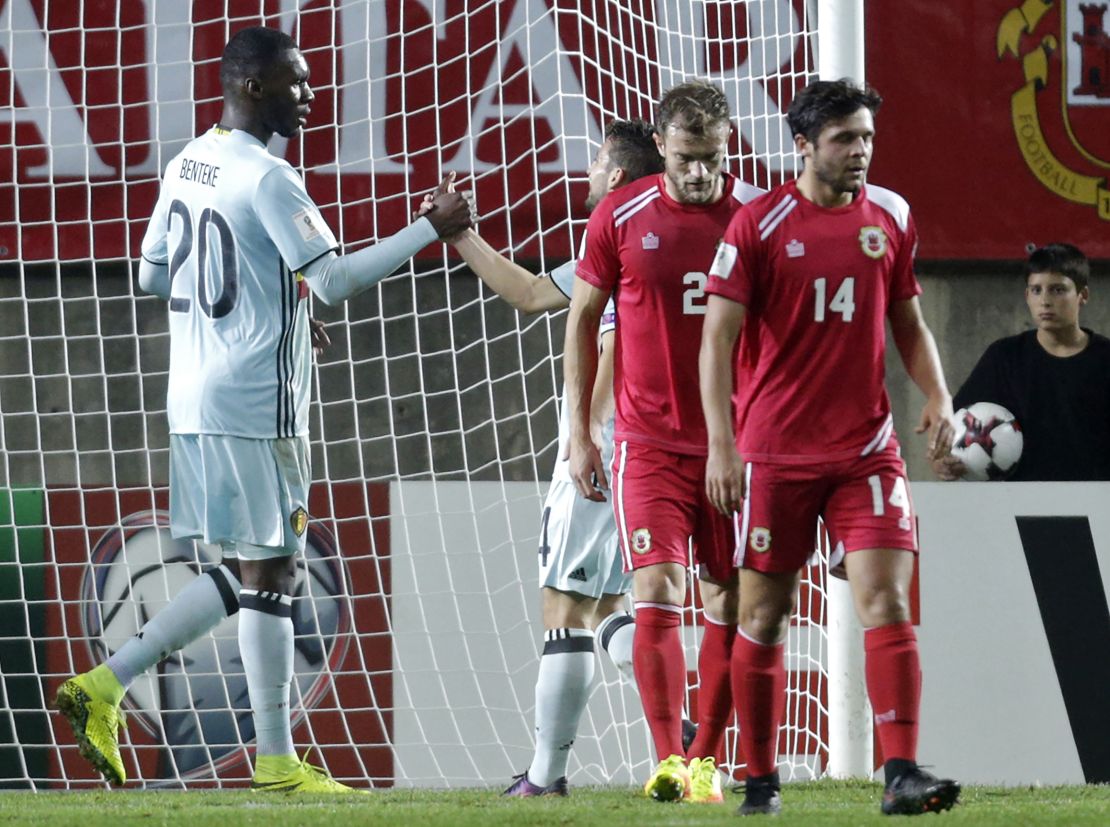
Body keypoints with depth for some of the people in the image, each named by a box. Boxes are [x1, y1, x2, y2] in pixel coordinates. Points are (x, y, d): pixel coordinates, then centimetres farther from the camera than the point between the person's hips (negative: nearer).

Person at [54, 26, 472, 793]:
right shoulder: (266, 177, -15)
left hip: (196, 397, 9)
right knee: (266, 572, -3)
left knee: (247, 572, 14)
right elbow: (335, 278, -20)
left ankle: (107, 683, 7)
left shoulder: (187, 165, 12)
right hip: (253, 404, -9)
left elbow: (154, 274, 20)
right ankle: (278, 761, 1)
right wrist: (432, 229, -15)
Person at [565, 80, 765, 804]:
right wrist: (580, 433, 3)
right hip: (649, 441, -1)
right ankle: (668, 760, -17)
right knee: (657, 593, -13)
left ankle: (706, 759, 16)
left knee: (729, 604, 4)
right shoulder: (620, 218, -3)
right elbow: (583, 318, 6)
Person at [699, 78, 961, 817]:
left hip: (865, 448, 2)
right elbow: (718, 337, -7)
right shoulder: (758, 225, -5)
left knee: (888, 603, -11)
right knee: (764, 617, 3)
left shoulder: (890, 217, 7)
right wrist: (722, 444, -15)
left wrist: (938, 398, 1)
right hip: (774, 453, -2)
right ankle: (761, 781, 15)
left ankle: (903, 775, -15)